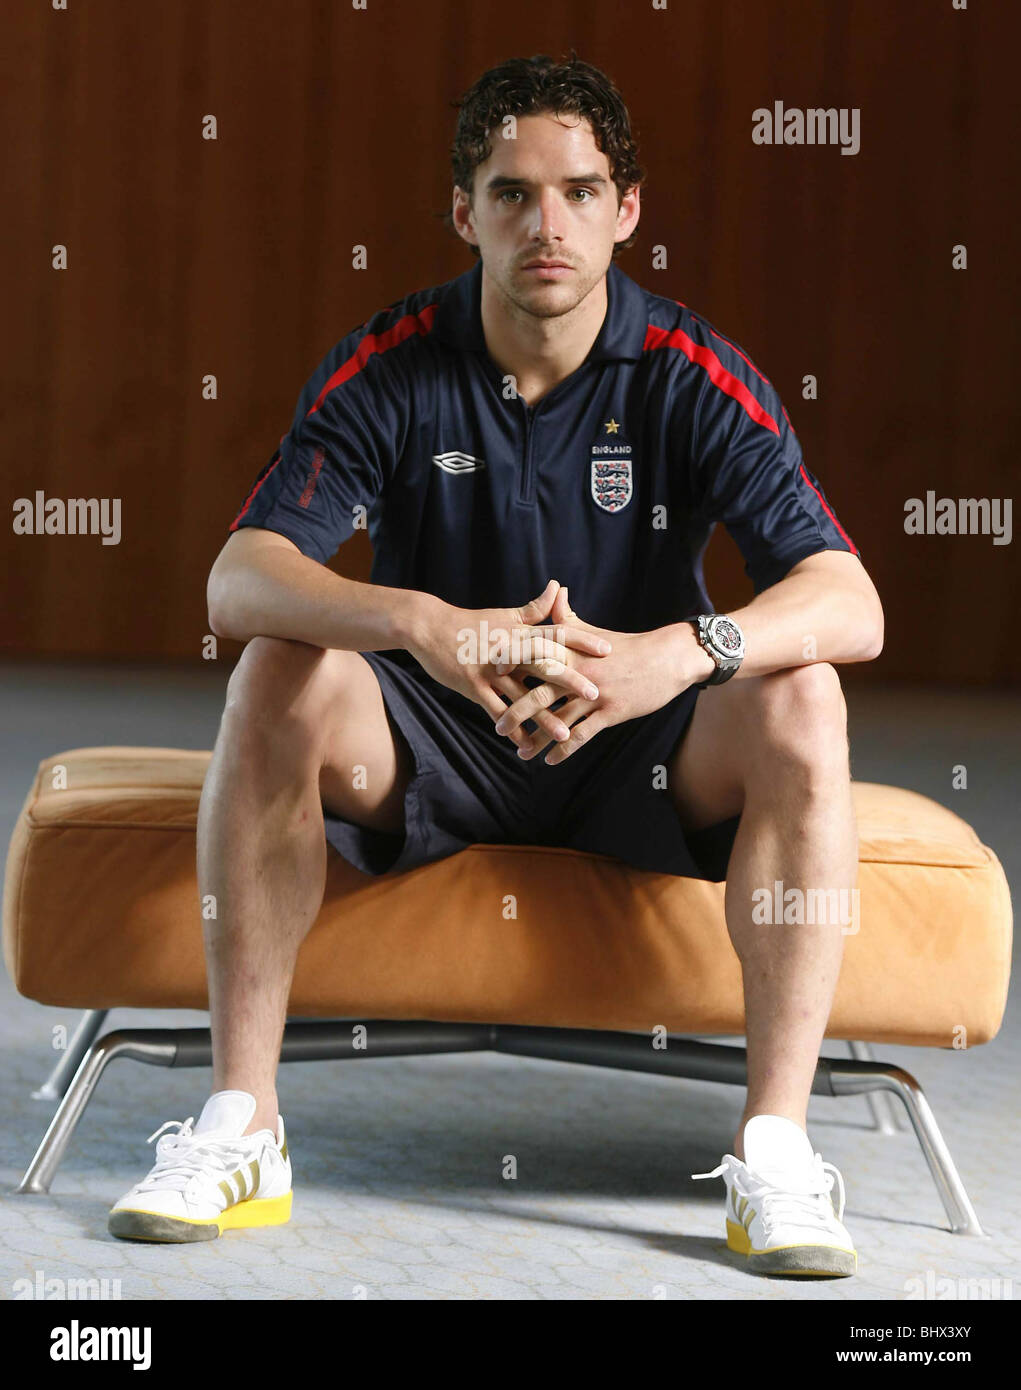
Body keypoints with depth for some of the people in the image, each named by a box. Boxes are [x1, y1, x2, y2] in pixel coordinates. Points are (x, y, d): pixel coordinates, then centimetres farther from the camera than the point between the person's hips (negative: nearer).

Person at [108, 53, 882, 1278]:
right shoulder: (391, 369, -10)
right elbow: (239, 578, -22)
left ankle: (776, 1145, -29)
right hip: (432, 743, 0)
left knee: (797, 700, -29)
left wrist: (689, 649, -43)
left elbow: (850, 606, -20)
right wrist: (424, 625, -42)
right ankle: (239, 1124, -25)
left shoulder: (691, 377, -11)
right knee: (281, 679, -28)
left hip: (639, 757, 0)